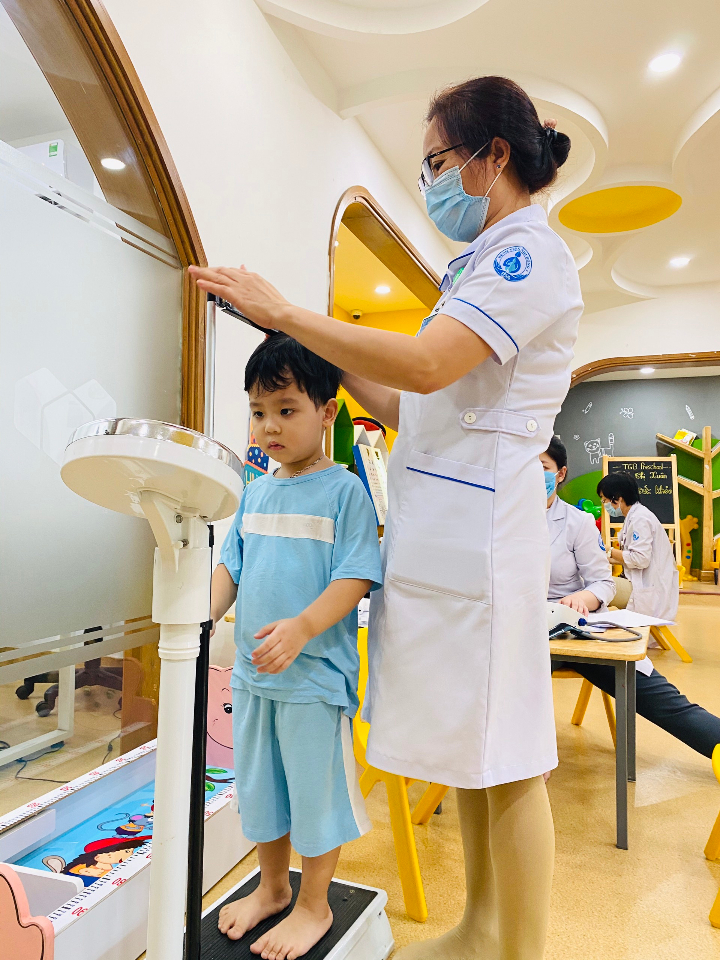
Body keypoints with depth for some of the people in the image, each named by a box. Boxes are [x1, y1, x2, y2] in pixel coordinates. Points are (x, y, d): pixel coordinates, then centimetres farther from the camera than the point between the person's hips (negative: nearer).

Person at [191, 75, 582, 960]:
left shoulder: (530, 249, -6)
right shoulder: (485, 262, 23)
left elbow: (429, 366, -22)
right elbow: (417, 408, 20)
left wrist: (283, 311, -14)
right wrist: (334, 360, 13)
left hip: (478, 527, -10)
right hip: (438, 532, 10)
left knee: (503, 756, 0)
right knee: (464, 745, 17)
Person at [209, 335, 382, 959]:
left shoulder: (345, 490, -11)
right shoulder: (256, 492, 7)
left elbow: (356, 577, -17)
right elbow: (230, 568, 10)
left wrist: (302, 627, -29)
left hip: (316, 672, -6)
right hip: (253, 670, 7)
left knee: (316, 785, 9)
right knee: (261, 784, 21)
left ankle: (314, 904, 33)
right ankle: (272, 887, 44)